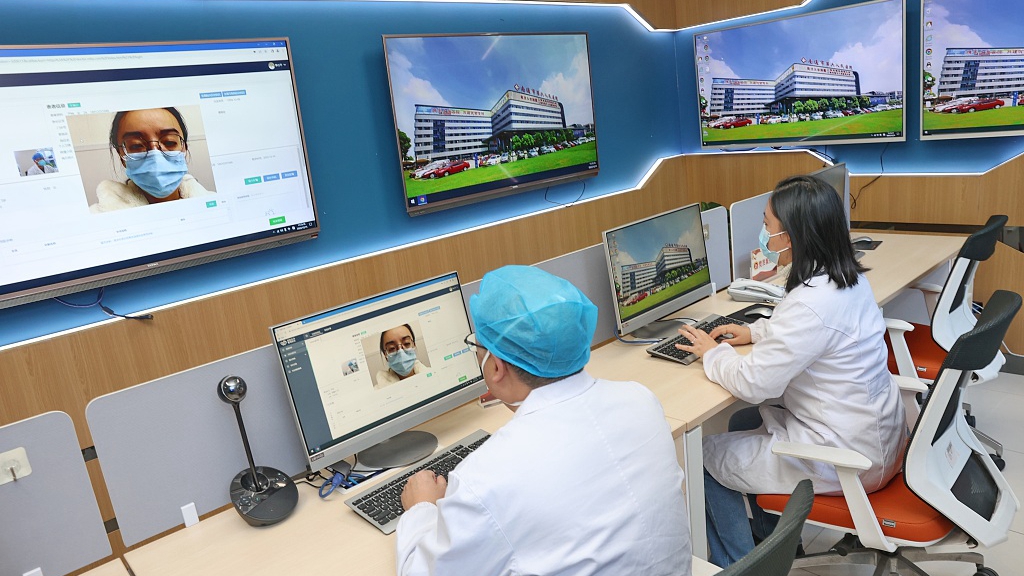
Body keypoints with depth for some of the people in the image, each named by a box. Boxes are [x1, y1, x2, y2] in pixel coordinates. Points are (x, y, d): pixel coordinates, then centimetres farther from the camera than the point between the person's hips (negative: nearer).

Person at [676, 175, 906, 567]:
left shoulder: (812, 302, -32)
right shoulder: (848, 277, -1)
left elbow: (752, 383, -25)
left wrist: (713, 352, -8)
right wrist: (755, 332, 9)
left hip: (849, 456, -10)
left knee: (707, 457, 1)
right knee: (742, 423, 25)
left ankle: (733, 563, 21)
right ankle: (771, 535, 41)